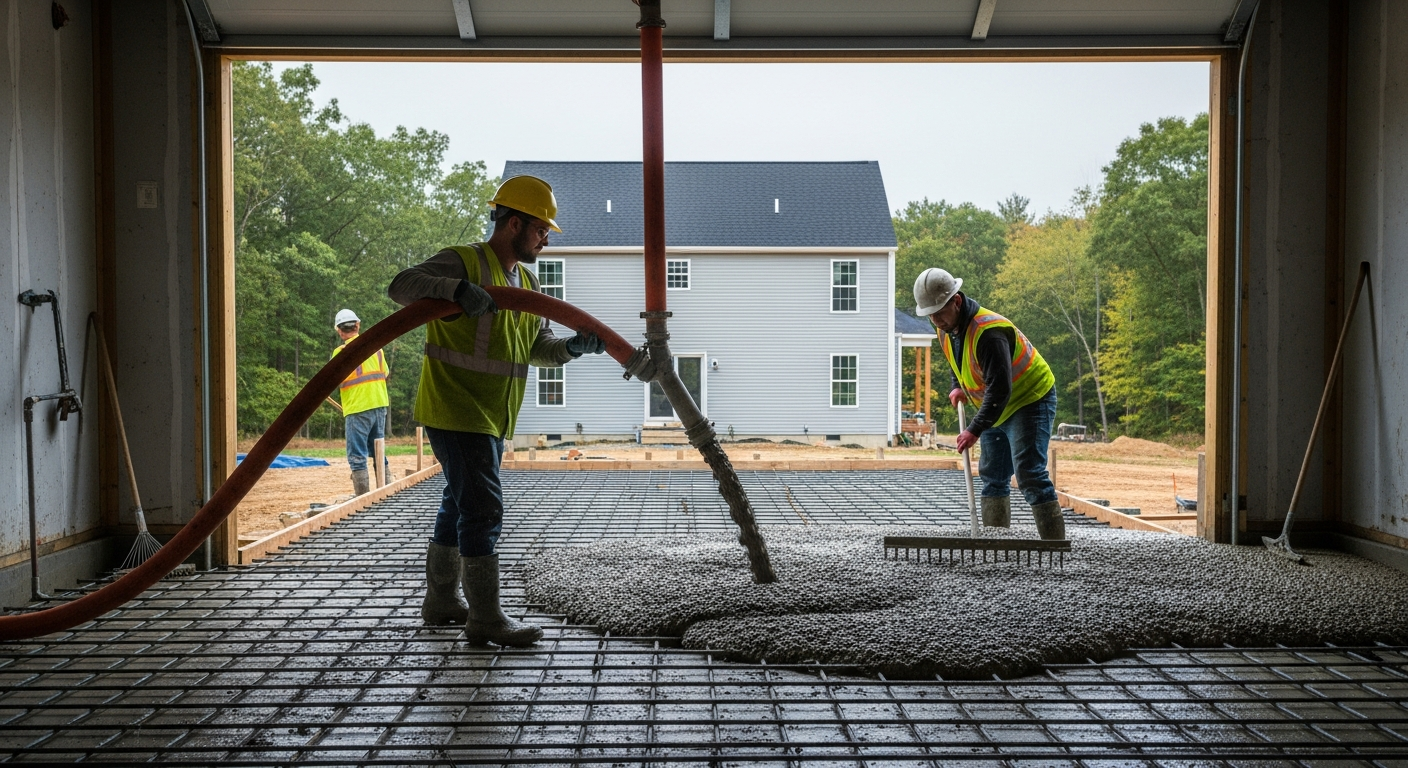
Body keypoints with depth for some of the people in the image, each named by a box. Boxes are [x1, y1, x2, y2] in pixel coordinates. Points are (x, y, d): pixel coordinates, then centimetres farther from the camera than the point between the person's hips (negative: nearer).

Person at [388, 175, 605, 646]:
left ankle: (441, 600, 32)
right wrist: (458, 290, -42)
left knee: (460, 504, 18)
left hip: (491, 416, 10)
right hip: (454, 410, -9)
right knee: (482, 507, -12)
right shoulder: (463, 262, -14)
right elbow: (402, 286, -26)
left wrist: (572, 347, -9)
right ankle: (485, 617, -4)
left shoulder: (527, 283, 13)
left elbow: (538, 346, 12)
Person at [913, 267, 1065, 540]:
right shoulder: (947, 328, -2)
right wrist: (957, 387, 2)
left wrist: (975, 430, -39)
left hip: (1029, 400, -10)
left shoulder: (988, 331, -31)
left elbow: (1000, 389, -35)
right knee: (992, 477, 11)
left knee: (1029, 474, -17)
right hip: (996, 408, 10)